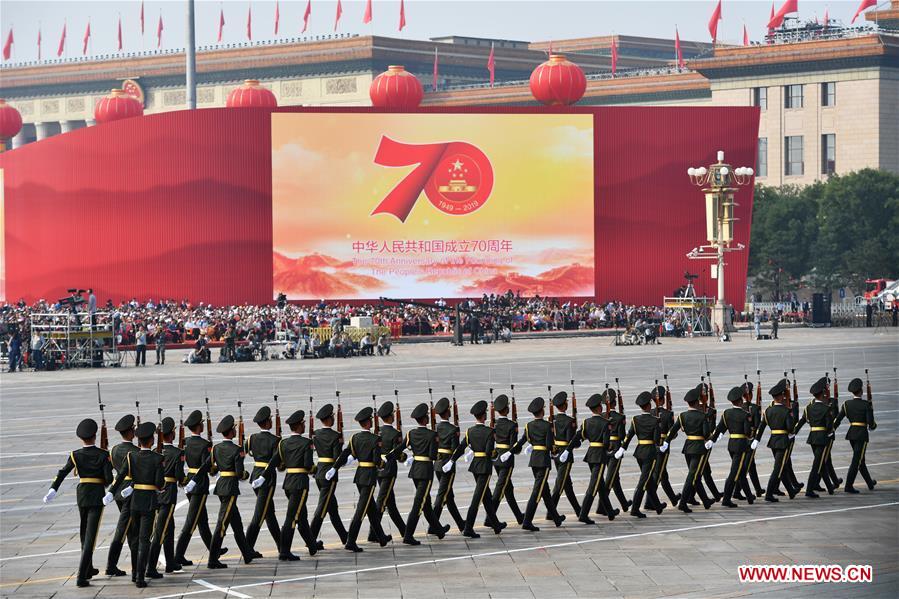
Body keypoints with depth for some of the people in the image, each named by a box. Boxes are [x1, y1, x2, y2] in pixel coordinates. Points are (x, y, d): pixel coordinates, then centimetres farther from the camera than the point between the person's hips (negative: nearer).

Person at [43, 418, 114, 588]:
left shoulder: (75, 455, -2)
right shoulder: (103, 455, -8)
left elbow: (62, 474, -10)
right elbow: (109, 477, -16)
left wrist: (52, 491, -13)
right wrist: (110, 493, -3)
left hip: (81, 495, 4)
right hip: (97, 496, -4)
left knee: (84, 532, 24)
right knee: (91, 535, -6)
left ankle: (88, 569, 36)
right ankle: (81, 576, -16)